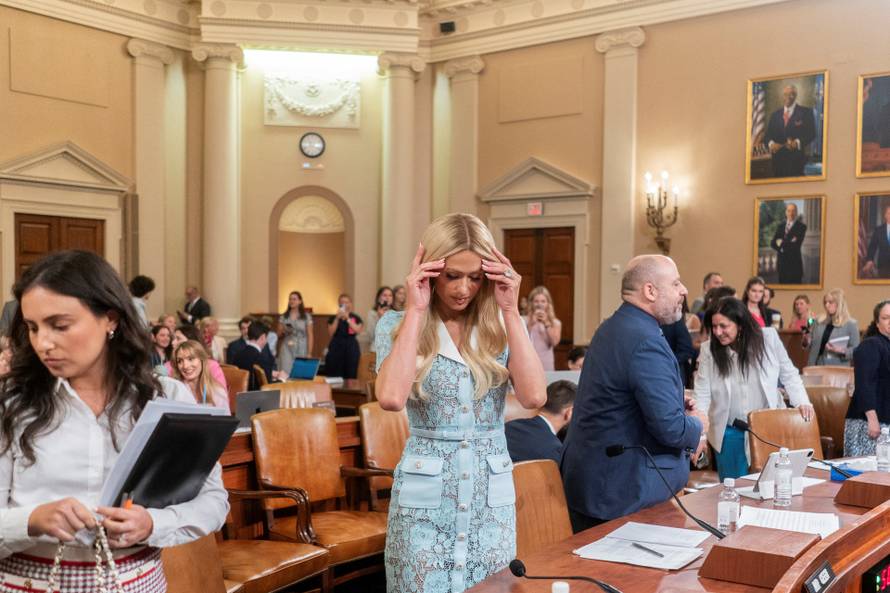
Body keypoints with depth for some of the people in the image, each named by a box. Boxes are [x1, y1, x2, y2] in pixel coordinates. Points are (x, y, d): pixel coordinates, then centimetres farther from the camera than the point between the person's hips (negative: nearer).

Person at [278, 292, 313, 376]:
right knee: (285, 374, -8)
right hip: (287, 349, 1)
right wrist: (283, 331, -9)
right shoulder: (283, 316, 8)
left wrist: (309, 353, -4)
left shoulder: (306, 316, 2)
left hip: (301, 350, -1)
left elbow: (310, 335, 1)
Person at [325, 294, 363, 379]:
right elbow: (330, 333, -2)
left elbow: (358, 331, -8)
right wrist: (337, 318, -8)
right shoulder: (333, 318, 9)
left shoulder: (356, 318, 8)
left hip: (351, 347, 0)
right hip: (336, 347, 0)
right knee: (335, 376, -7)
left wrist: (347, 319, -11)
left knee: (351, 375, -5)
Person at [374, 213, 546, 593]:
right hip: (426, 494, -2)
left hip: (492, 493, 2)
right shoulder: (397, 325, -3)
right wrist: (415, 311, -16)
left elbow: (533, 396, -13)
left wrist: (510, 311, -12)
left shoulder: (501, 326, 3)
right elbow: (391, 397, -22)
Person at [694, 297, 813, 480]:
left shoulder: (769, 338, -7)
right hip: (730, 434, 0)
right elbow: (702, 395, -6)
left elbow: (789, 375, 5)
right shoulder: (708, 349, -7)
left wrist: (802, 402, -9)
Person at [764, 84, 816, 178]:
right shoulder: (775, 114, 17)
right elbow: (768, 135, 11)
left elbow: (811, 133, -4)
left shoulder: (806, 112, 4)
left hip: (796, 159, -3)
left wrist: (798, 142, -22)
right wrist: (771, 144, -12)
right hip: (778, 159, 3)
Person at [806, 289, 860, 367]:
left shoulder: (851, 324, -2)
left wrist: (840, 350, -20)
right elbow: (812, 345, 19)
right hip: (818, 369, 4)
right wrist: (807, 341, -2)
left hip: (838, 371, -4)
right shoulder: (819, 322, 11)